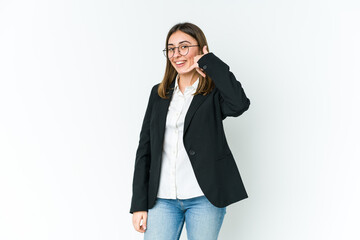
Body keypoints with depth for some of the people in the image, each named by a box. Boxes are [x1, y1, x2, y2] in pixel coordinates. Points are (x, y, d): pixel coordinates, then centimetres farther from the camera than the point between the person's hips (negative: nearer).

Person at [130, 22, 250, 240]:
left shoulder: (215, 92, 1)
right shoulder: (159, 93, 12)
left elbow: (239, 104, -24)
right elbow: (145, 148, 11)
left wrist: (209, 61, -12)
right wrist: (139, 204, 5)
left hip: (204, 197, -3)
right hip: (162, 197, 3)